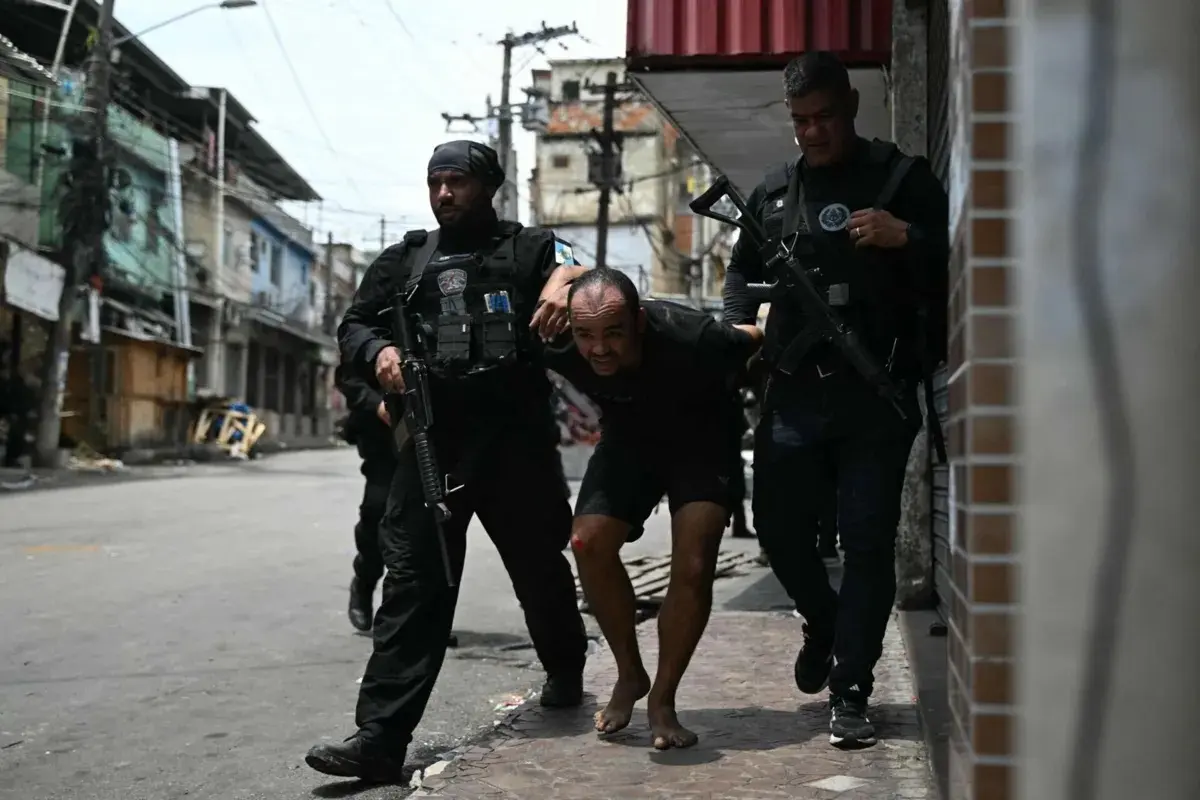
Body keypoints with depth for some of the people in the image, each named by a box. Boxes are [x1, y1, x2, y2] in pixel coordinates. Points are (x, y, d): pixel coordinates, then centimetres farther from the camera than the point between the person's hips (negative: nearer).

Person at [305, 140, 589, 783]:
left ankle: (565, 671, 40)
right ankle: (379, 737, -9)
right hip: (431, 443, 1)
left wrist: (563, 283, -29)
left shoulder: (528, 248, 10)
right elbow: (354, 325, 13)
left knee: (540, 567, 13)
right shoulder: (403, 260, 17)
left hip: (516, 440, -1)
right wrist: (378, 351, -10)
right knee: (413, 584, -6)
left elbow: (579, 269, -5)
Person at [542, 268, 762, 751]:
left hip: (700, 444, -3)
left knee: (693, 567, -18)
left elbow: (758, 340, -17)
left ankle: (662, 699, 2)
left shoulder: (691, 340, -39)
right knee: (589, 543, -15)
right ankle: (629, 675, 6)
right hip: (627, 440, 3)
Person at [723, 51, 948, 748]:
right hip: (794, 393, 4)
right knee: (779, 525, 4)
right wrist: (735, 331, 7)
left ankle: (850, 695, 8)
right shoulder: (775, 191, 15)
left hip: (878, 395, -3)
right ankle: (825, 623, 34)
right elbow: (745, 271, 25)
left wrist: (905, 239, -17)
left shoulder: (902, 178, 3)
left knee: (868, 542, -2)